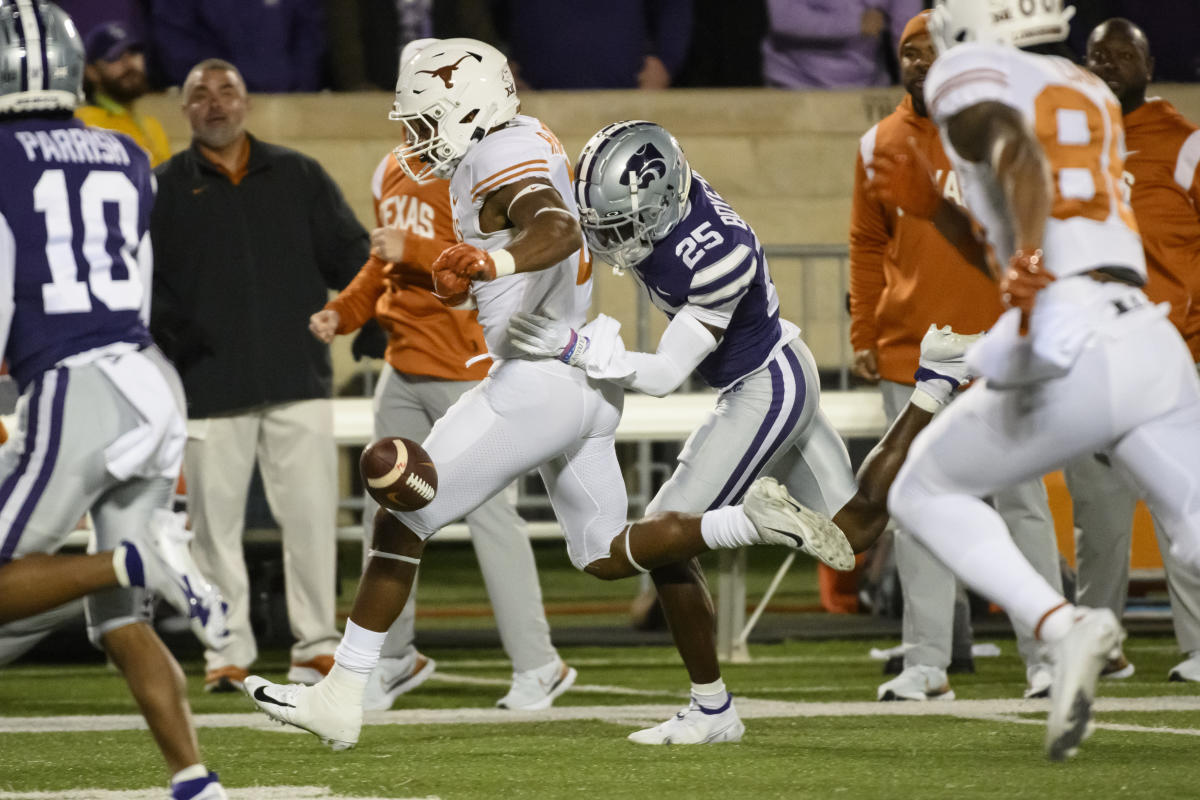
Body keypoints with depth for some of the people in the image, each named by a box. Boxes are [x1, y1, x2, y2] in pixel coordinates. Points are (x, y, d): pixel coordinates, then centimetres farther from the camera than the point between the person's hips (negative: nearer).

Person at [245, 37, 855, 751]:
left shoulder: (500, 158, -16)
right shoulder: (526, 140, 13)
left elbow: (559, 229, -35)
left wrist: (491, 263, -50)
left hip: (538, 386, -10)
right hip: (587, 381, 10)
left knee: (403, 522, -2)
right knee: (607, 556, 16)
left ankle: (341, 699, 0)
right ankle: (752, 519, -3)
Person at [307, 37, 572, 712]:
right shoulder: (394, 172, 13)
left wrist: (415, 250, -23)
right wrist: (342, 313, 11)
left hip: (466, 365, -8)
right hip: (404, 367, 8)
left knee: (487, 510, -8)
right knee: (387, 512, 11)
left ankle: (537, 663, -1)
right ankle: (394, 657, 22)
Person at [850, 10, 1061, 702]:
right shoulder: (880, 145, 8)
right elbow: (868, 246, 14)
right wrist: (864, 337, 8)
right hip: (909, 353, 3)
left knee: (1021, 501, 0)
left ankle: (1046, 654, 7)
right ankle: (927, 663, 5)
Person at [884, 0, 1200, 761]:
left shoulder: (972, 75, 5)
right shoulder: (1093, 94, 25)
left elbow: (1018, 149, -16)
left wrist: (1029, 258, -33)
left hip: (1068, 340, -6)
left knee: (925, 493, 15)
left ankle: (1061, 623, -8)